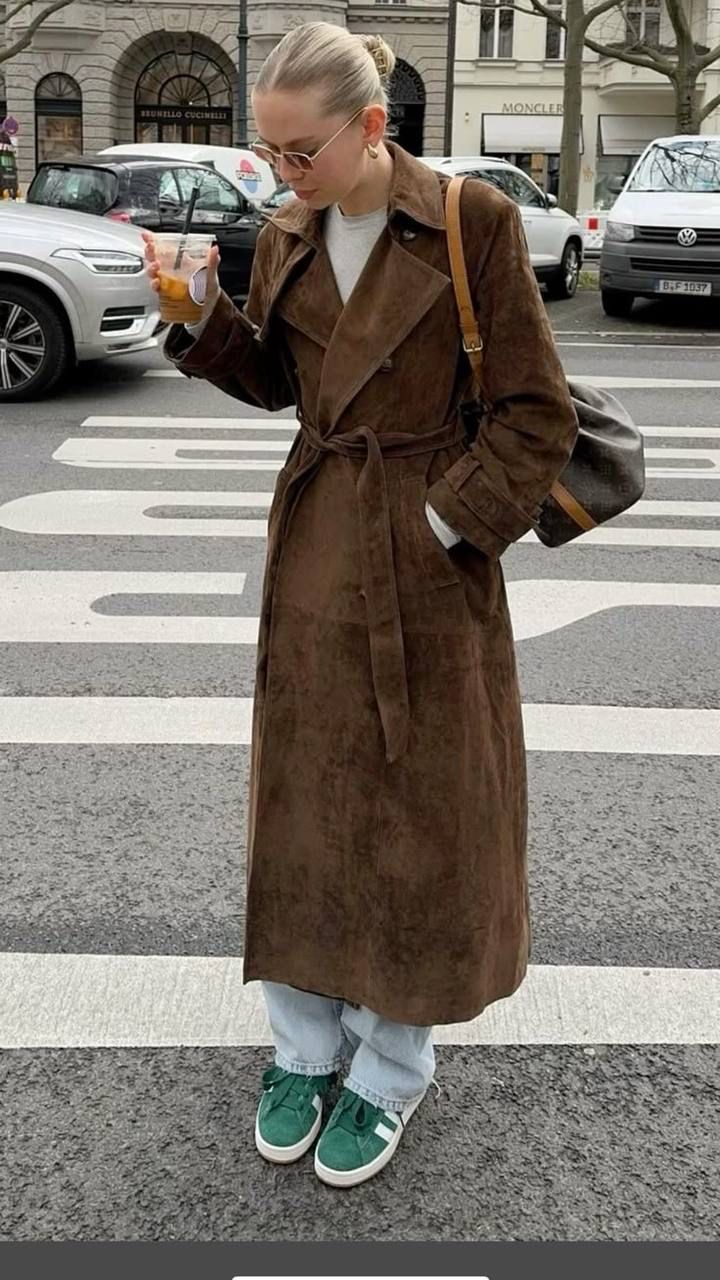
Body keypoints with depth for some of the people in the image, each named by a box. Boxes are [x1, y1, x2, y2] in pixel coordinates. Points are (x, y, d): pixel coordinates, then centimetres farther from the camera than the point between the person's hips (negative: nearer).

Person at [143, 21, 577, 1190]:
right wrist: (199, 316, -2)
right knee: (306, 802, 10)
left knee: (422, 814, 6)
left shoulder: (473, 224, -11)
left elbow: (540, 415, -9)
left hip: (429, 564, -4)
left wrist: (442, 522, -14)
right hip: (313, 556, 5)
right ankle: (306, 1048, 29)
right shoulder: (286, 238, 5)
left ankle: (390, 1069, 25)